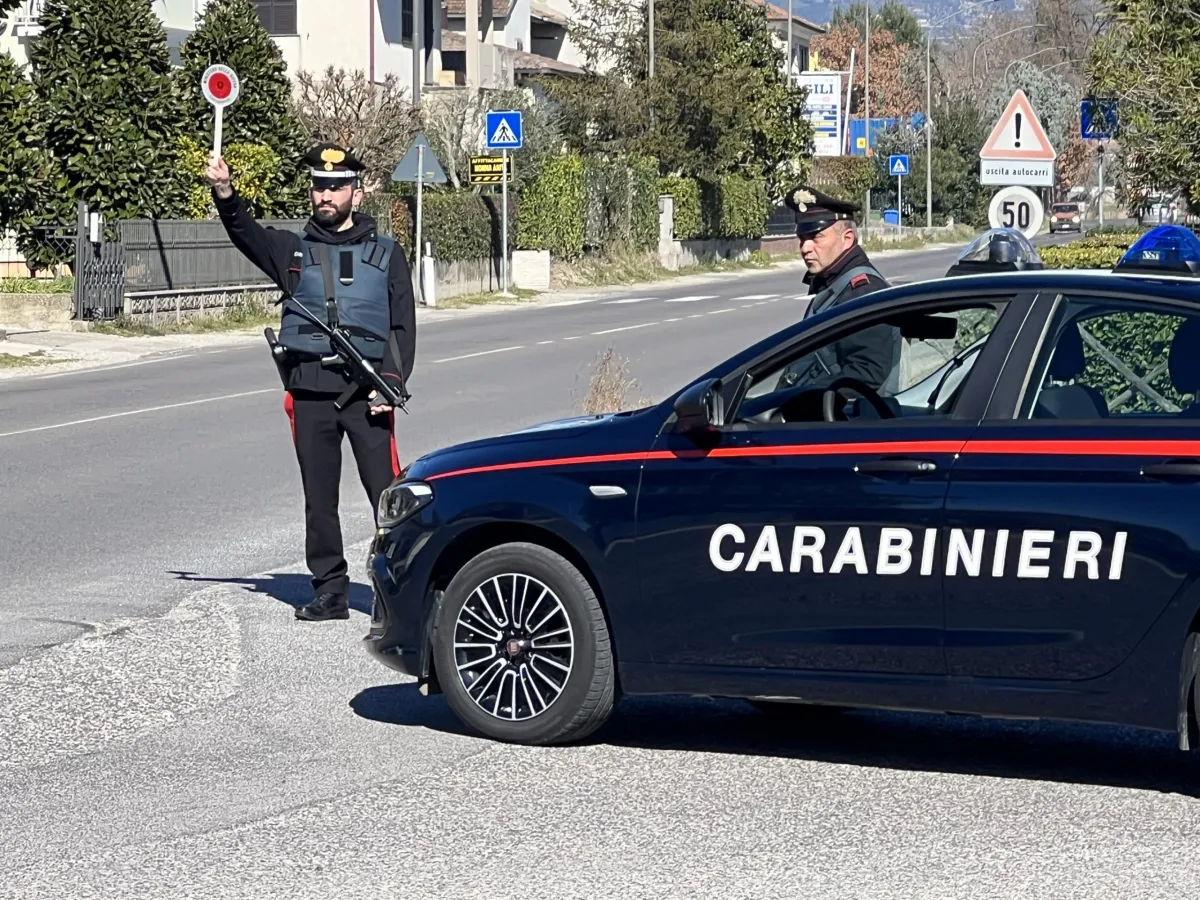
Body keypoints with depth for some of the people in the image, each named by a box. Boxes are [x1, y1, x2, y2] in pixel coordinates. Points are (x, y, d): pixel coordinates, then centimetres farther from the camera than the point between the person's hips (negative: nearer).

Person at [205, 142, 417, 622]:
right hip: (309, 389, 2)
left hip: (366, 389, -2)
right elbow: (248, 236, -5)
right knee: (318, 496, 7)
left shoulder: (385, 253, 10)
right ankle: (329, 589, 14)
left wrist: (392, 382, -7)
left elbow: (404, 326, 7)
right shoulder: (294, 249, 13)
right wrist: (224, 195, -25)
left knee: (387, 490, -7)